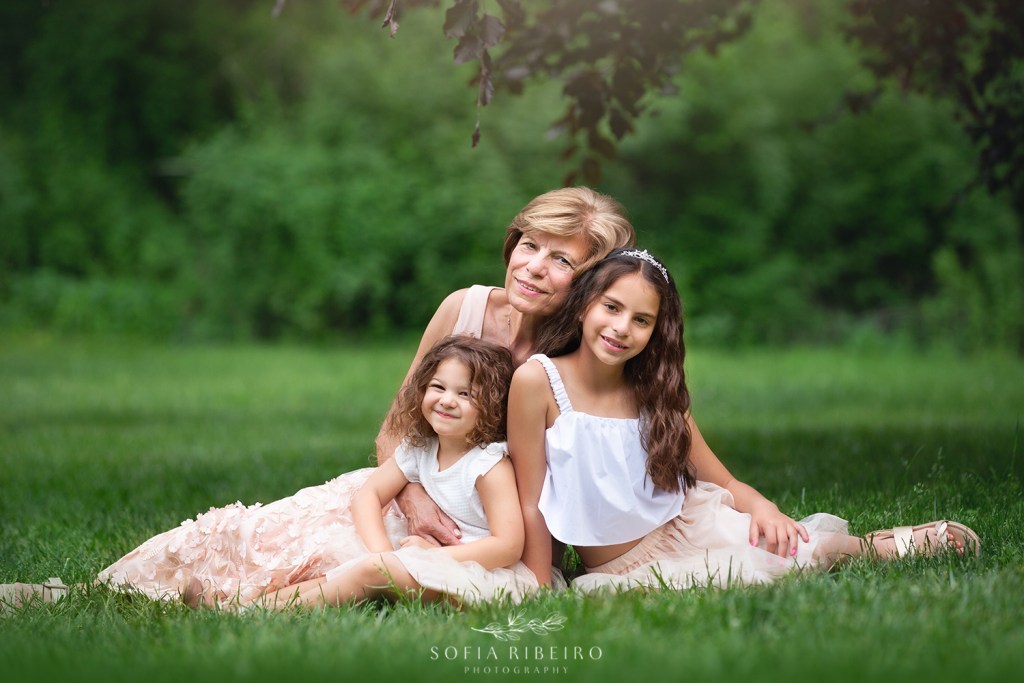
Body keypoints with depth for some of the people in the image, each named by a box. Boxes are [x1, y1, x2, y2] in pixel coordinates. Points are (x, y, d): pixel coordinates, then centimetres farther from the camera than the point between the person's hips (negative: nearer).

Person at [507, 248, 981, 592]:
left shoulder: (653, 390, 3)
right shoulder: (537, 380, -11)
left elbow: (725, 483, 4)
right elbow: (531, 507, -10)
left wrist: (761, 507, -17)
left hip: (689, 525, 4)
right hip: (621, 568, -4)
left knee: (805, 545, -22)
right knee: (755, 570, -28)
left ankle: (877, 545, 10)